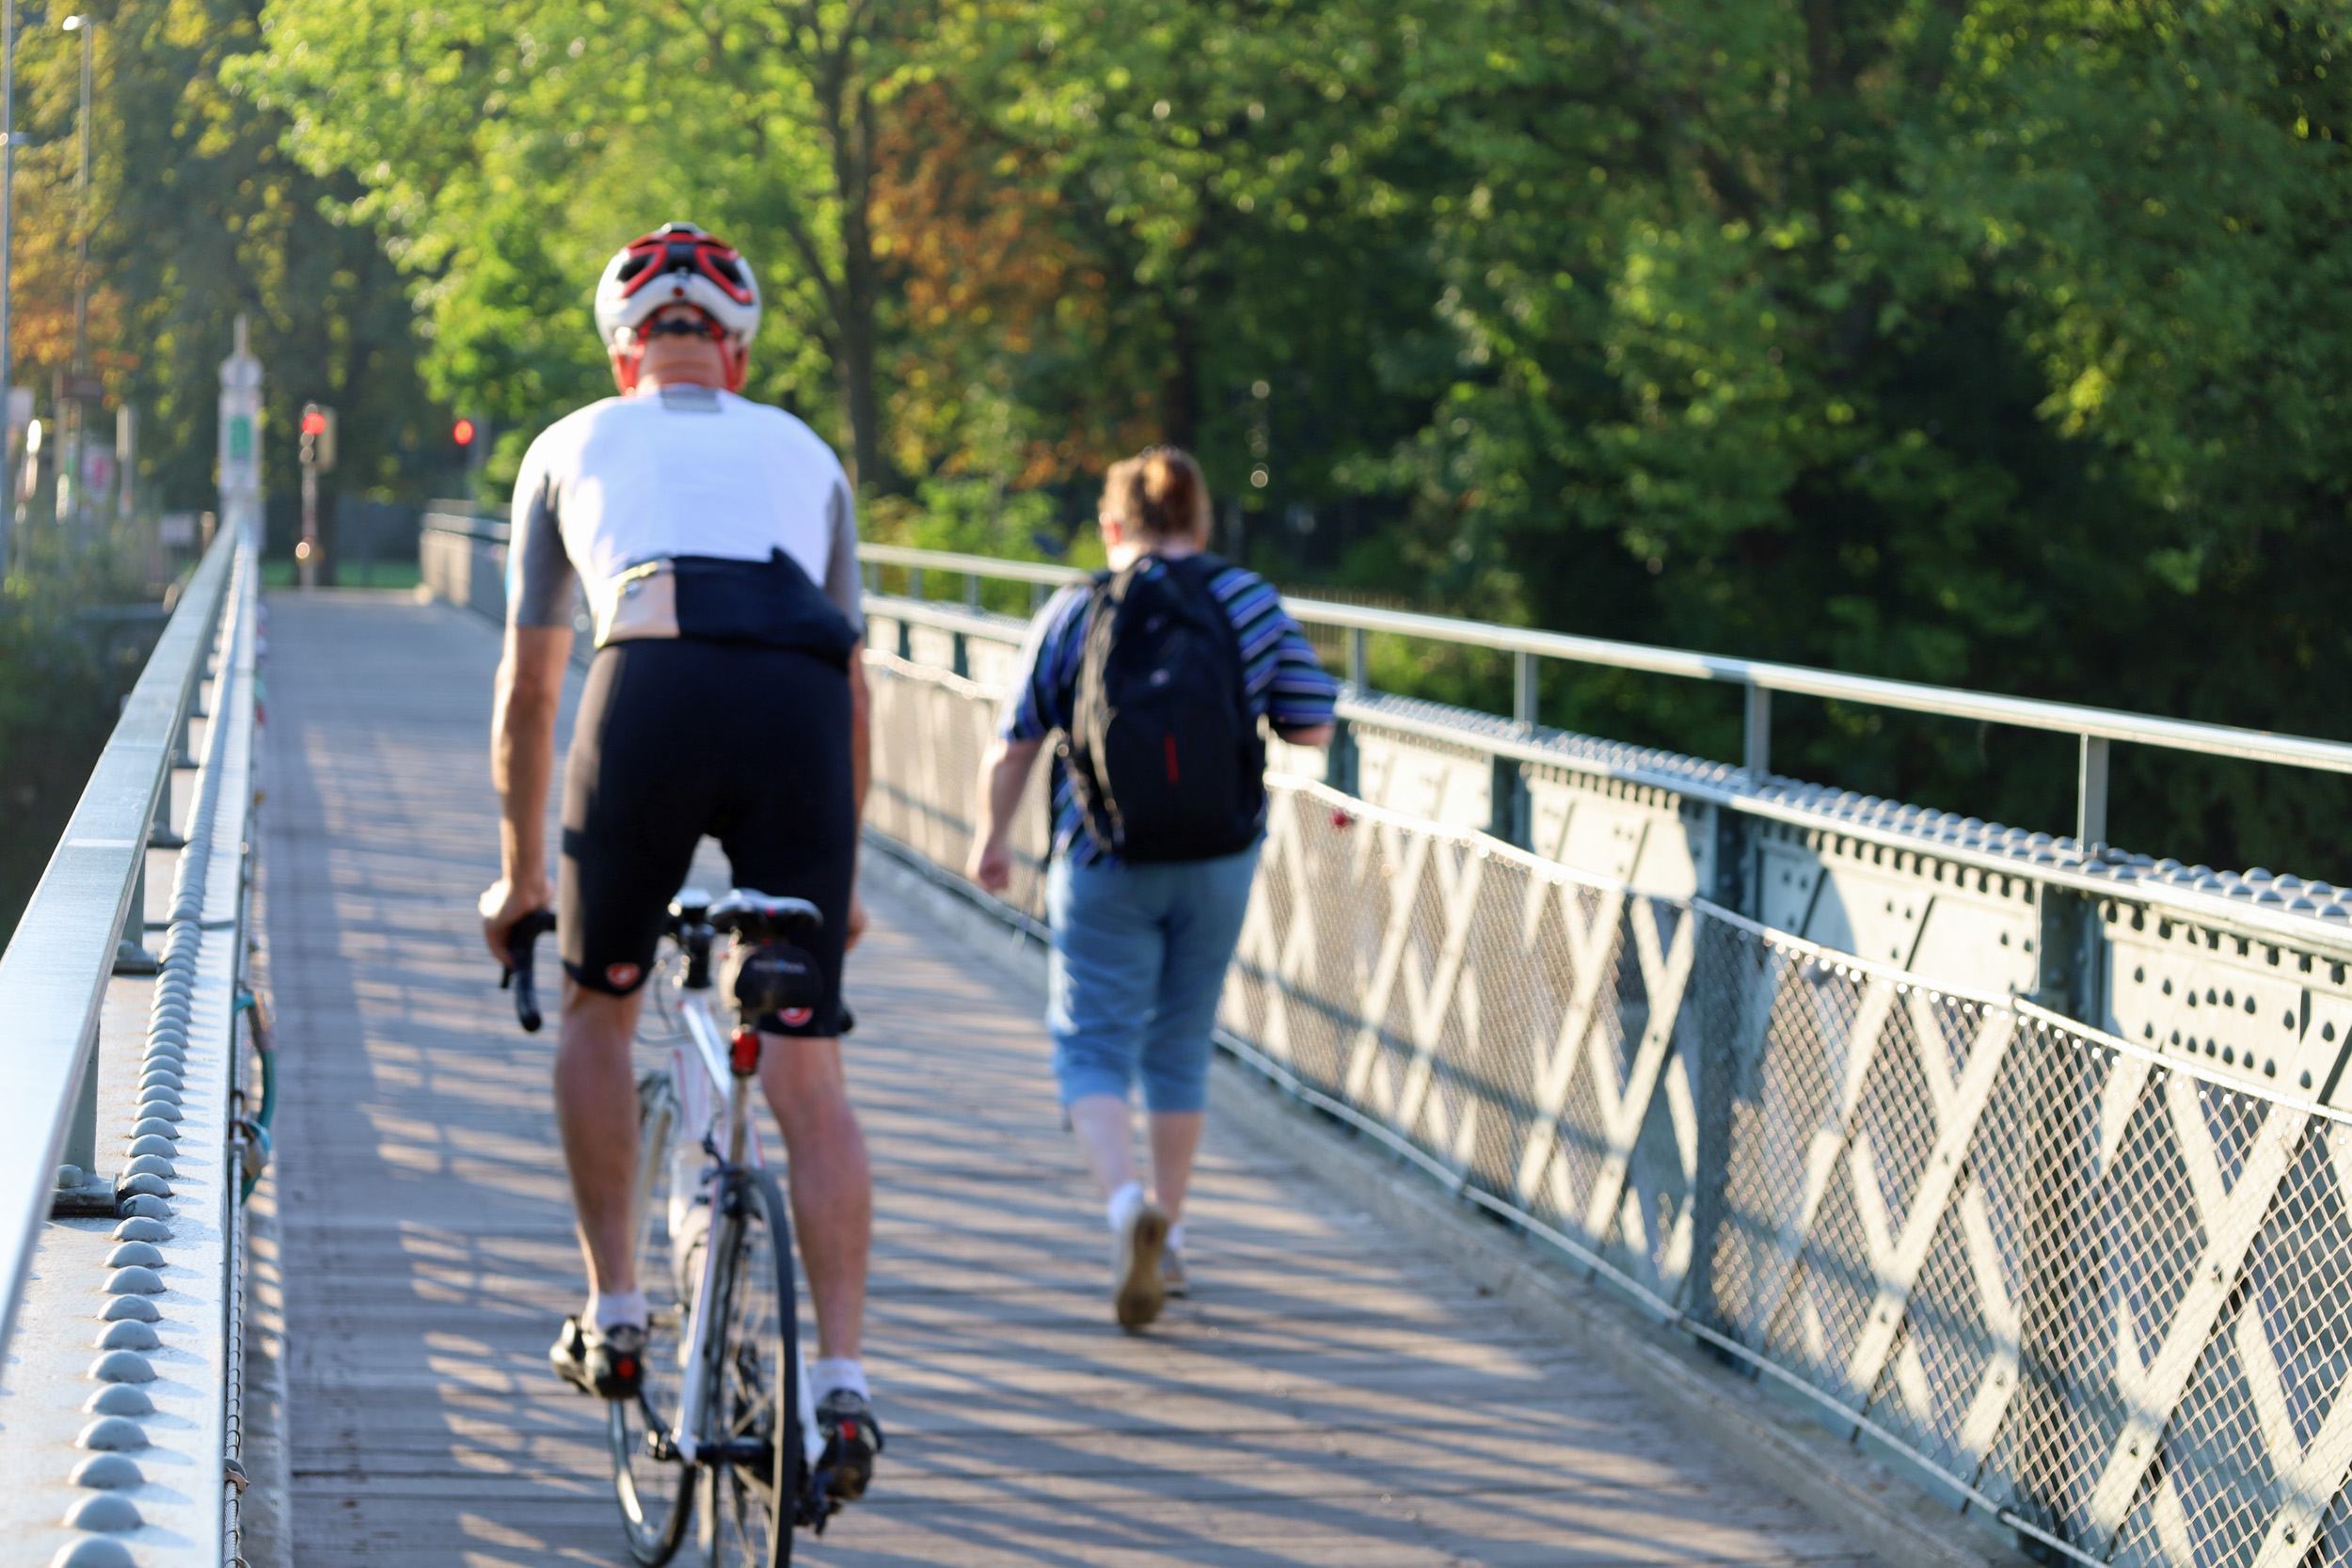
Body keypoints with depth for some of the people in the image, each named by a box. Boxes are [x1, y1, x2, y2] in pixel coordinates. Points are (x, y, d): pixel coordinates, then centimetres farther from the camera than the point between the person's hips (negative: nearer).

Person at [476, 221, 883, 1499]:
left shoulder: (574, 448, 30)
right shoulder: (806, 456, 34)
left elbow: (526, 694, 34)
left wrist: (518, 876, 44)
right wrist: (843, 876, 47)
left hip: (651, 689, -1)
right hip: (801, 700, 1)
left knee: (598, 1007, 22)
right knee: (805, 1071, 6)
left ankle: (612, 1315, 19)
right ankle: (841, 1380, -3)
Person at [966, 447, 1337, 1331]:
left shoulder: (1071, 616, -3)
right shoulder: (1249, 603, 1)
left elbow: (1012, 747, 0)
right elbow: (1312, 729, 4)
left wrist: (991, 837, 15)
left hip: (1104, 867, -2)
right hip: (1218, 861, 2)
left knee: (1094, 1045, 1)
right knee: (1180, 1048, 16)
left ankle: (1126, 1200, -25)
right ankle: (1166, 1245, 23)